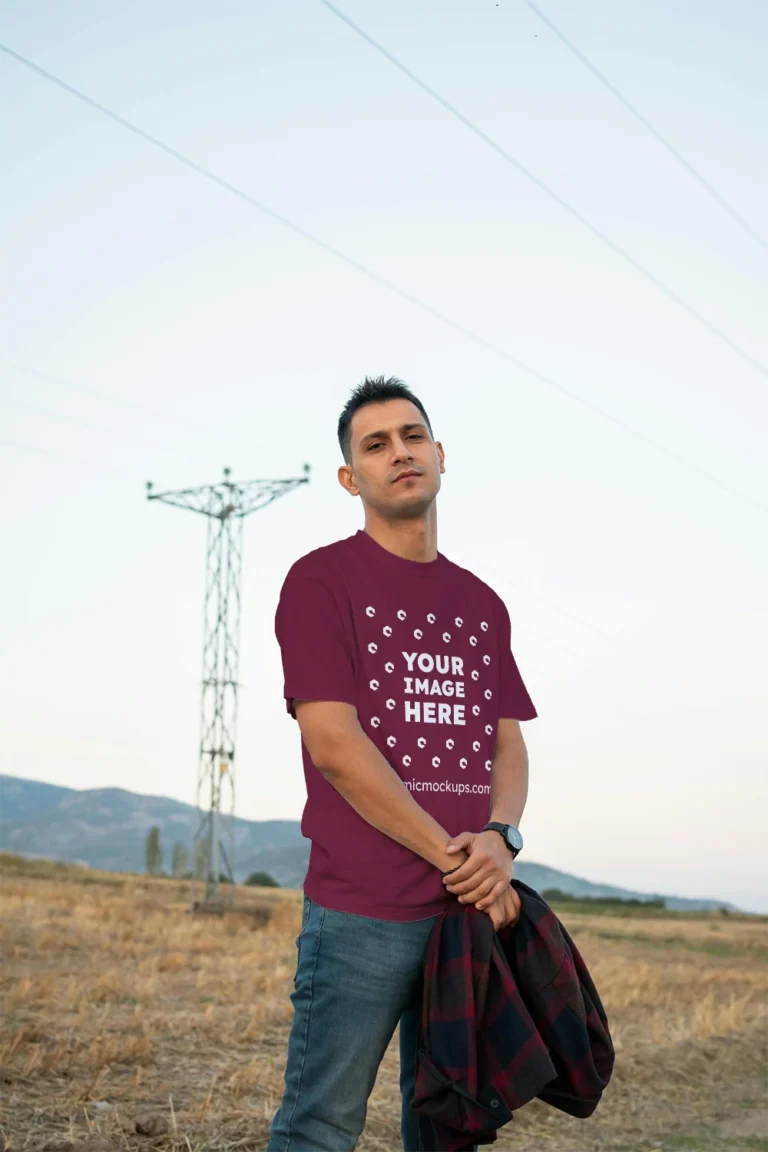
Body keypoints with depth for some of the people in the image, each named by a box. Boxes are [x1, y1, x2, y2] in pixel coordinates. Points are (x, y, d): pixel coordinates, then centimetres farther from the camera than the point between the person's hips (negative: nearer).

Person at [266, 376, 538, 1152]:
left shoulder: (481, 603, 16)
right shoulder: (320, 580, -2)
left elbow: (507, 743, 14)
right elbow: (333, 745, -10)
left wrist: (500, 838, -9)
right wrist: (454, 858, -11)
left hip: (473, 908, 6)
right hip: (361, 911, -6)